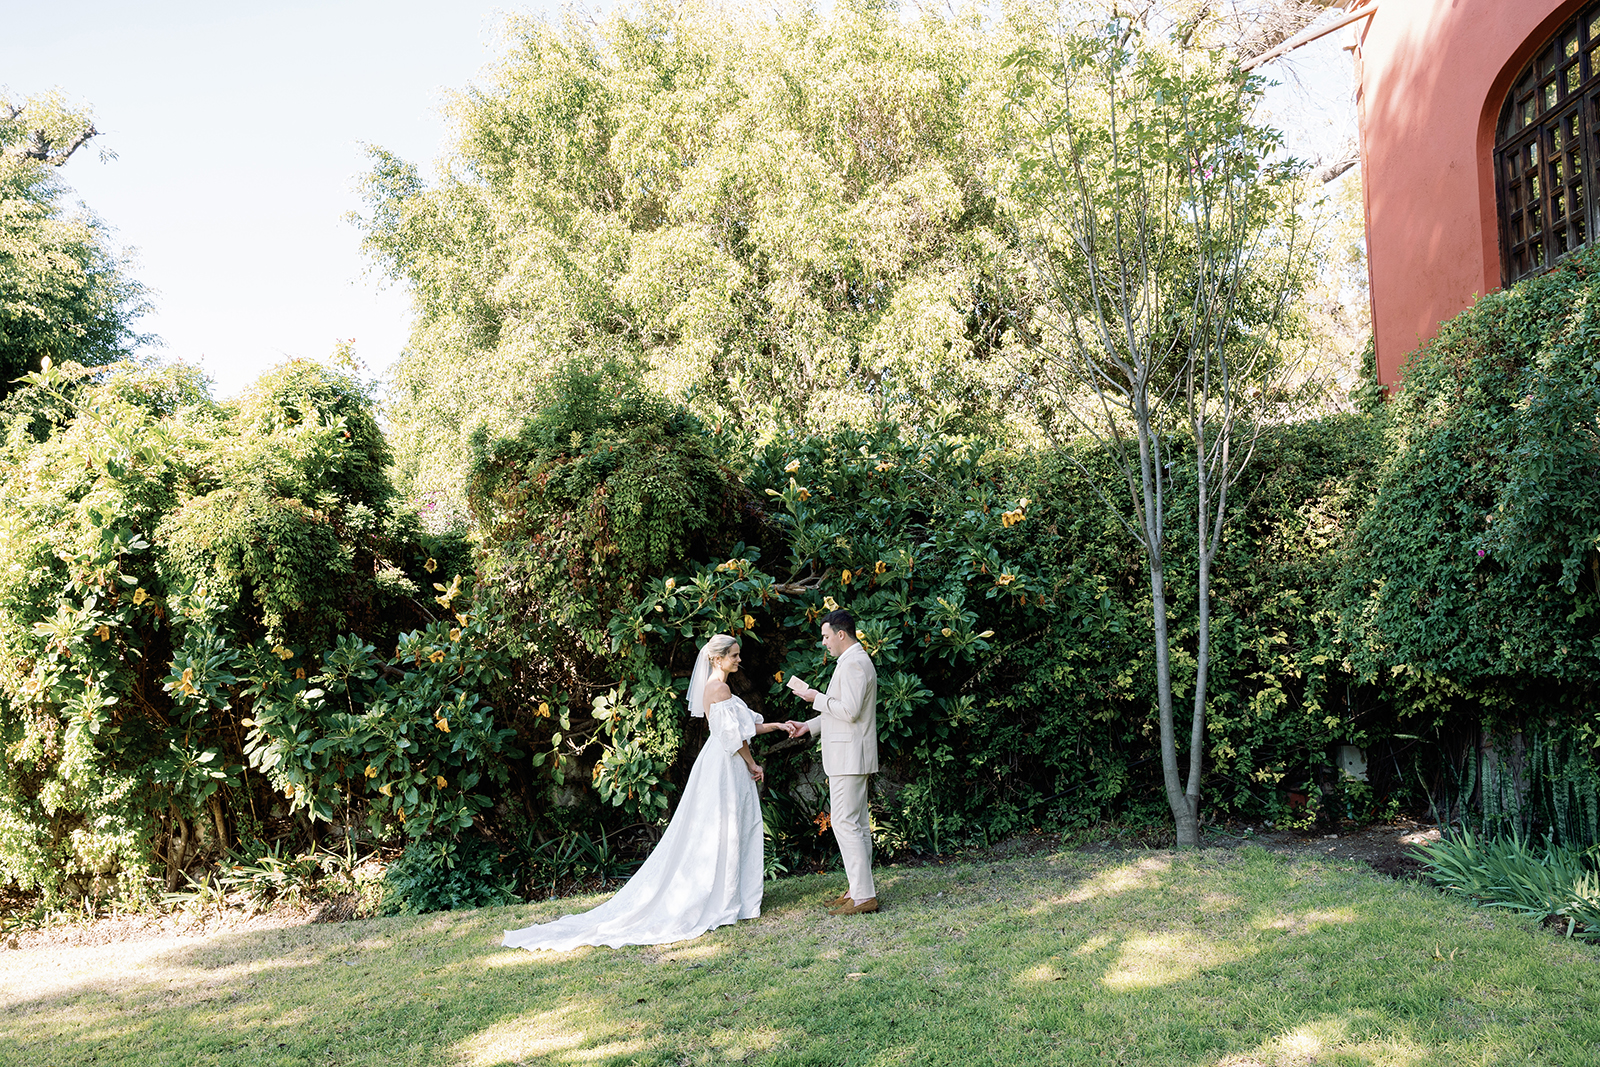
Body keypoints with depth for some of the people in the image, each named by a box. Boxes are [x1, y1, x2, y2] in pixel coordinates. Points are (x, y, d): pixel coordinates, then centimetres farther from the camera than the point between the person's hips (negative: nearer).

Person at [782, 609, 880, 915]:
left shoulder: (854, 664, -16)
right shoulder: (855, 661, 19)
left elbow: (850, 711, -24)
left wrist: (817, 697, -13)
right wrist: (809, 726, 18)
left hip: (849, 757, -11)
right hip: (850, 756, 11)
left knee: (845, 823, -10)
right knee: (857, 824, 12)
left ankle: (863, 896, -8)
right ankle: (860, 889, 18)